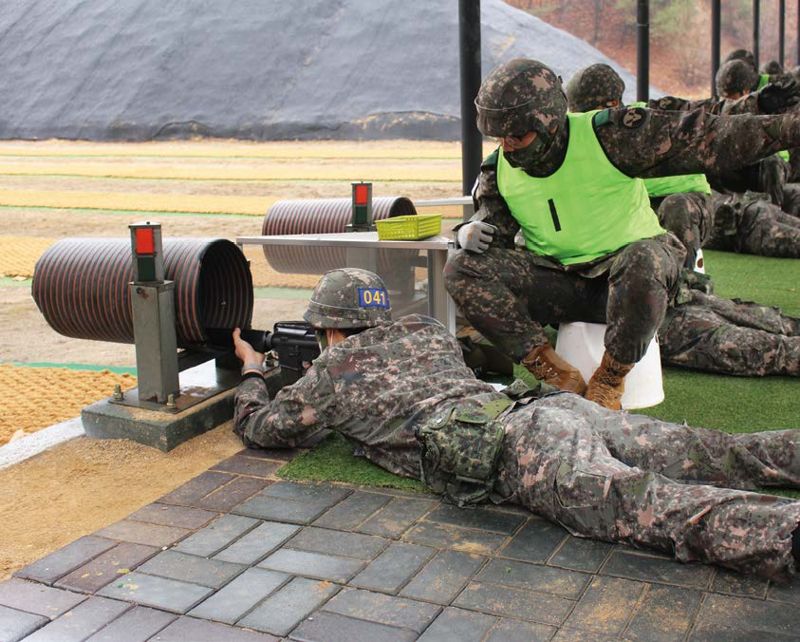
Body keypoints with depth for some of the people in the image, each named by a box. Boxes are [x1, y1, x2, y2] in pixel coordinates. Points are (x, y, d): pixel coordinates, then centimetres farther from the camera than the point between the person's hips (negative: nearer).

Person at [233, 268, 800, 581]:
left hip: (513, 449, -7)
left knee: (644, 503, -29)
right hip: (553, 403, 7)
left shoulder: (330, 372, 17)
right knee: (711, 455, 2)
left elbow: (258, 428, 29)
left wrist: (252, 371, 50)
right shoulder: (425, 330, 34)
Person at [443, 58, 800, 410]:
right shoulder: (499, 170, -1)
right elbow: (492, 220, 3)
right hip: (558, 282, 4)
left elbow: (701, 137, -17)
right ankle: (554, 372, -19)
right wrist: (472, 231, -22)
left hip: (625, 271, -3)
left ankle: (610, 379, -17)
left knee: (644, 262, -41)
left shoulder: (610, 136, -16)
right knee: (463, 268, -18)